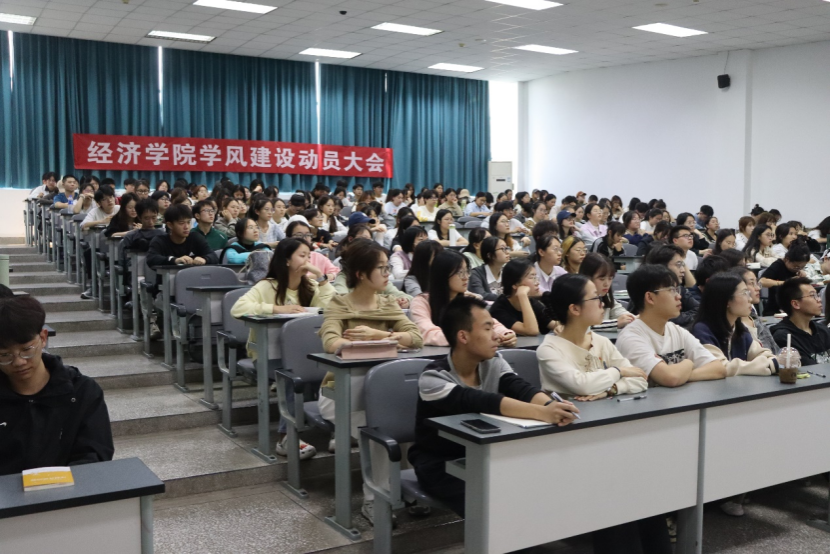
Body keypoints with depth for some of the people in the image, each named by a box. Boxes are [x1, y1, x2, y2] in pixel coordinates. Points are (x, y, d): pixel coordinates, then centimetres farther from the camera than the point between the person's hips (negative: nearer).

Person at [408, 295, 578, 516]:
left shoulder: (493, 363, -3)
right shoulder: (433, 378, -22)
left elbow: (521, 389, -21)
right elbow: (482, 402, -37)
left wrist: (551, 406, -44)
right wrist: (542, 413, -50)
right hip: (440, 463, -5)